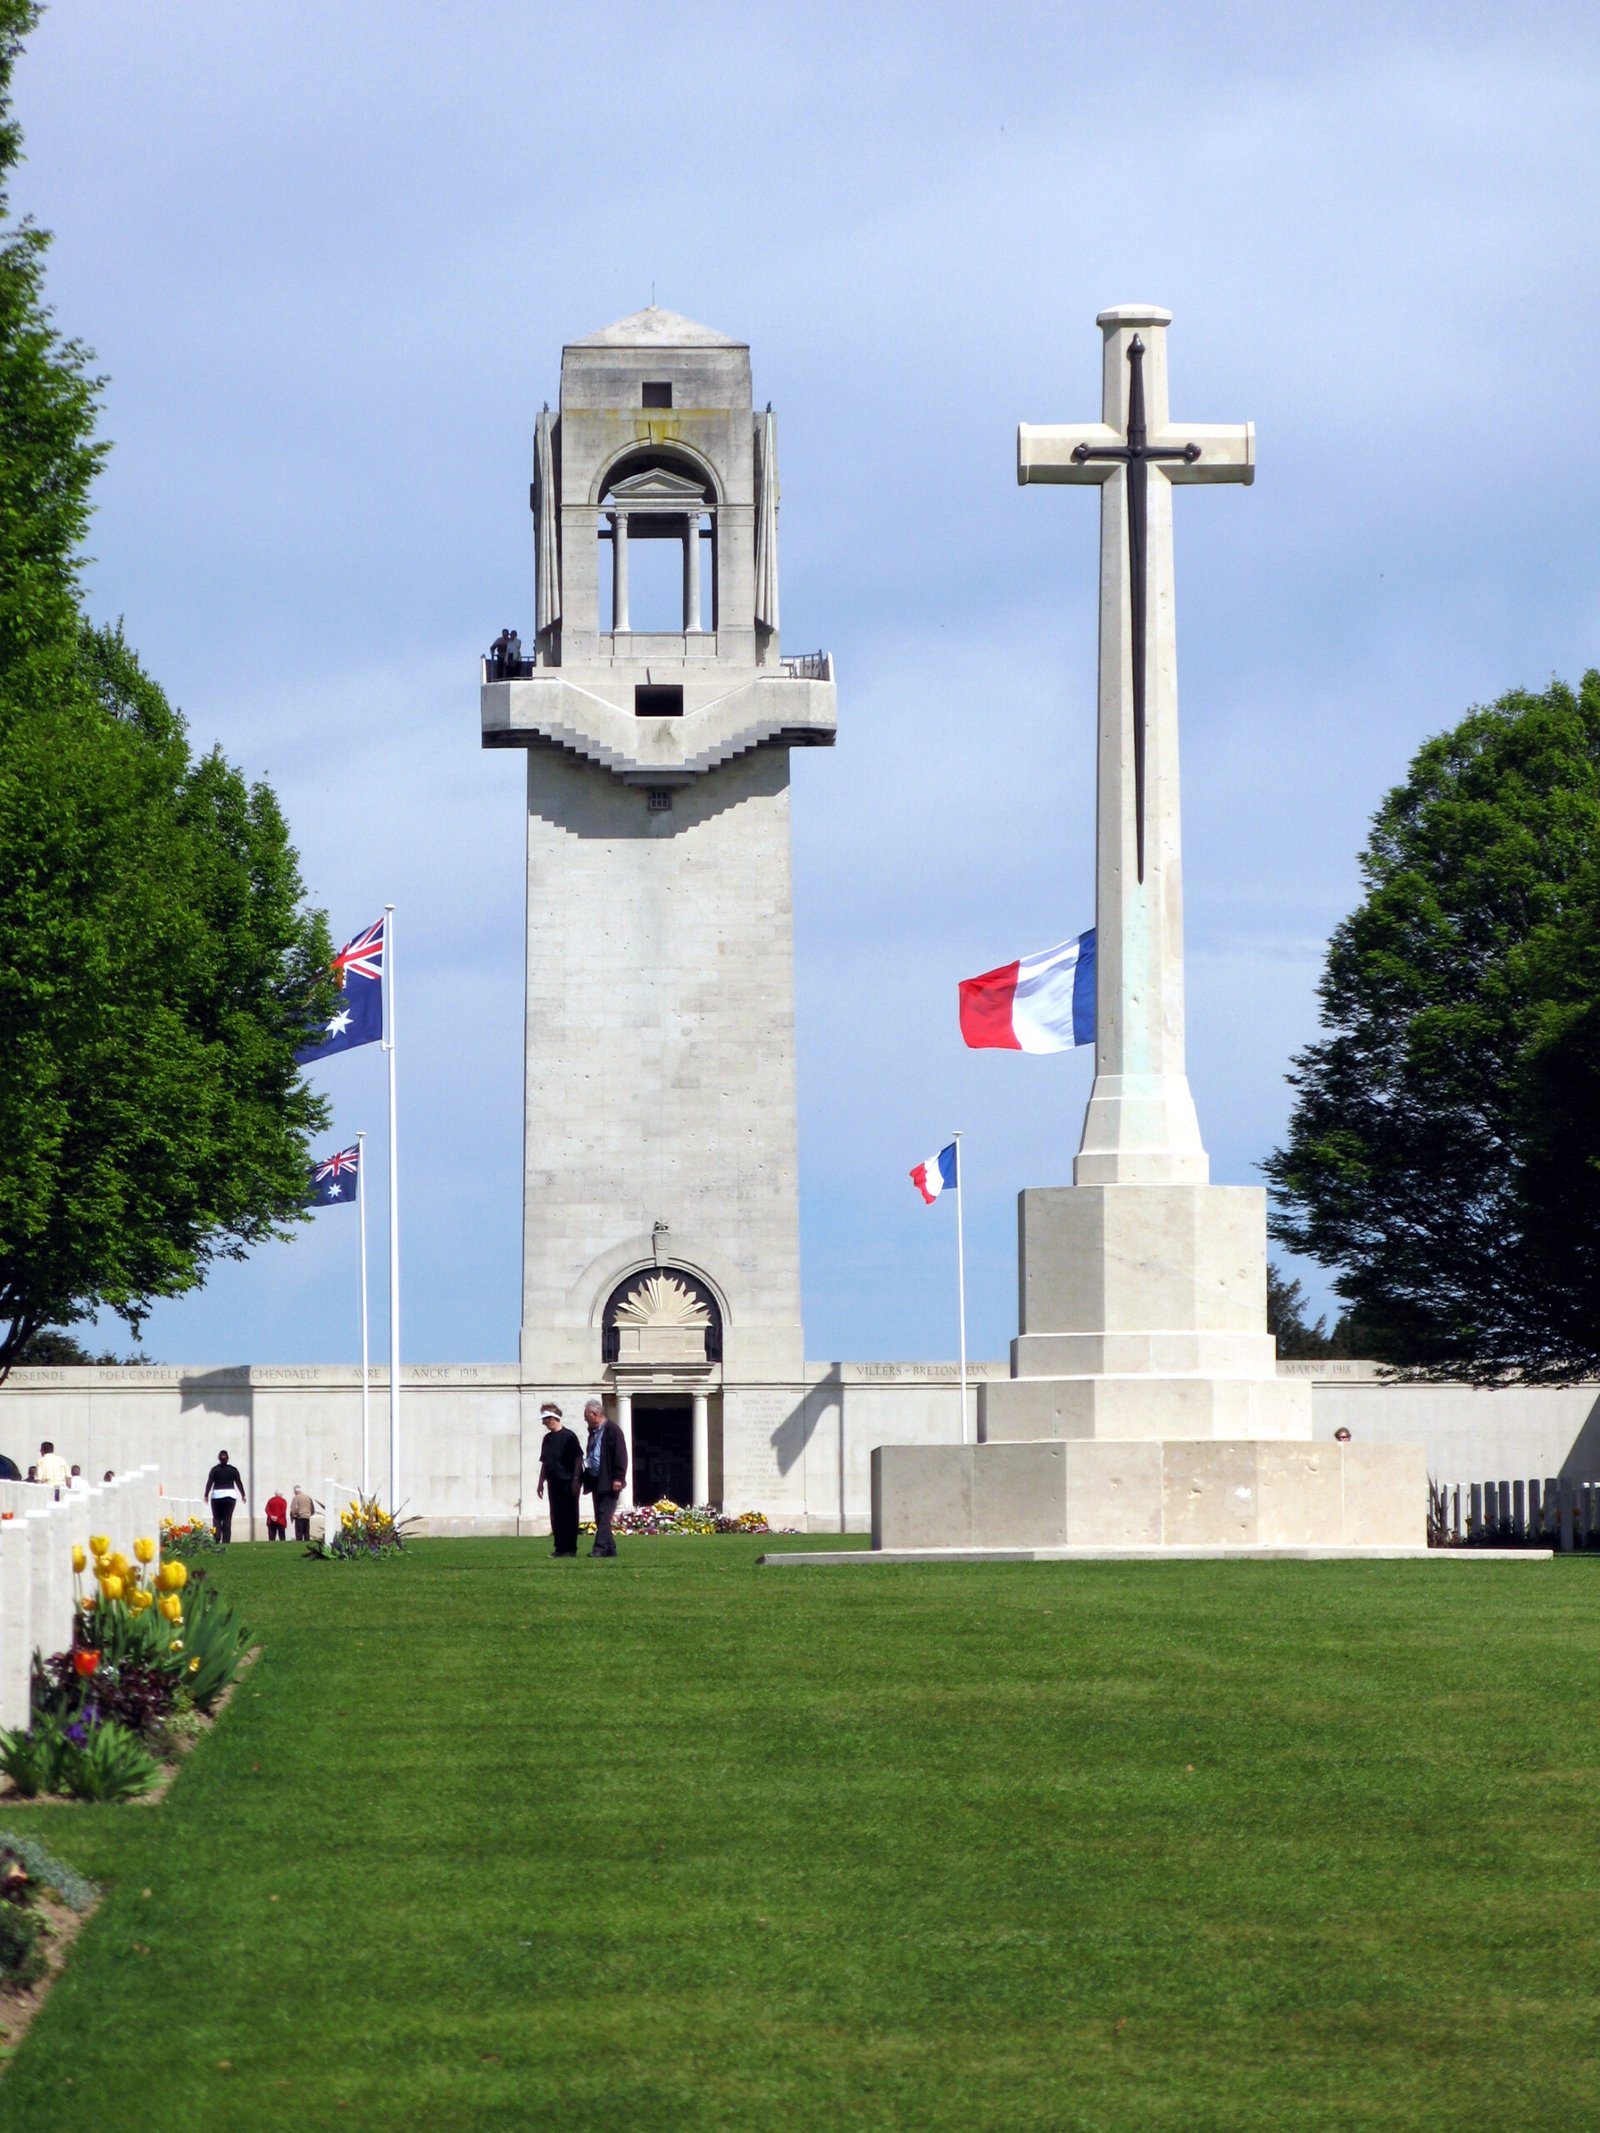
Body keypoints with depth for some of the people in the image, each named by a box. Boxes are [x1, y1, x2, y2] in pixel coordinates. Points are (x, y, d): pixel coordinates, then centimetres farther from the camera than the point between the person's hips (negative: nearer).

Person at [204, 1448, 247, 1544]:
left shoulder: (215, 1470, 0)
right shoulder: (233, 1470, 5)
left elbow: (209, 1483, -4)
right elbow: (239, 1483, 7)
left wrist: (206, 1495, 0)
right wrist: (243, 1495, 14)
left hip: (217, 1495, -1)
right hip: (230, 1495, 1)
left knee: (217, 1518, 6)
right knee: (227, 1520, 1)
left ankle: (216, 1539, -11)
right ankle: (226, 1541, -4)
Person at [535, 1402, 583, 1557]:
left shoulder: (568, 1436, -9)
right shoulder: (548, 1438, 13)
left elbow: (578, 1459, -11)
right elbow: (544, 1462, 19)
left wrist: (575, 1481, -15)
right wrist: (541, 1482, 16)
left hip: (567, 1482, -7)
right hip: (554, 1483, 7)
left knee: (569, 1515, -3)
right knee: (556, 1516, 7)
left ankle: (570, 1548, 1)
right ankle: (560, 1547, 13)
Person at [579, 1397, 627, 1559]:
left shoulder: (612, 1430, -10)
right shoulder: (593, 1432, 16)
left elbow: (620, 1456, -15)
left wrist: (618, 1478, -19)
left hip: (608, 1482, -9)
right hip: (596, 1481, 9)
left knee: (604, 1516, -13)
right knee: (600, 1518, 9)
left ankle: (600, 1547, -18)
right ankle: (609, 1548, 13)